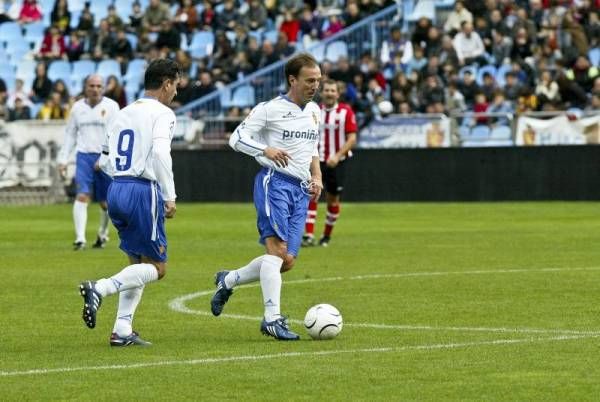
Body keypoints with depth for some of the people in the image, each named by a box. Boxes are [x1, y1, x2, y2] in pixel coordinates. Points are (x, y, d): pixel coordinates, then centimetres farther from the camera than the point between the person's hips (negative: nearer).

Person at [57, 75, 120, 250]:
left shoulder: (111, 106, -1)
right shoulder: (78, 107, 9)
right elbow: (70, 135, 16)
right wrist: (63, 159, 9)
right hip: (84, 156, 1)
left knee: (106, 202, 7)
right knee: (82, 196, -15)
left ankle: (103, 234, 31)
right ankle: (80, 239, -19)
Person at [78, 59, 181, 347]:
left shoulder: (123, 114, 16)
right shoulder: (162, 114, -6)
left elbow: (106, 162, 14)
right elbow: (160, 154, -20)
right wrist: (170, 197, -15)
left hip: (116, 191, 8)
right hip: (143, 192, -8)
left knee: (138, 263, 16)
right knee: (157, 267, 0)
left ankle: (122, 331, 8)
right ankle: (100, 289, -20)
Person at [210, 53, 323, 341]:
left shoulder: (314, 111, 17)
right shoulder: (270, 109, -5)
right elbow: (237, 138, -4)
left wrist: (316, 177, 12)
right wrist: (266, 150, -20)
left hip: (300, 190, 7)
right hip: (274, 182, -7)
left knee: (287, 261, 2)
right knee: (278, 249, -21)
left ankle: (228, 281, 22)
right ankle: (272, 318, -23)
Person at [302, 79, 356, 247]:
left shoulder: (346, 111, -6)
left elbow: (352, 138, -9)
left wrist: (337, 156, -20)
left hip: (336, 162, -1)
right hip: (316, 160, 1)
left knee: (333, 199, 7)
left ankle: (327, 235, 25)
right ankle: (308, 235, -18)